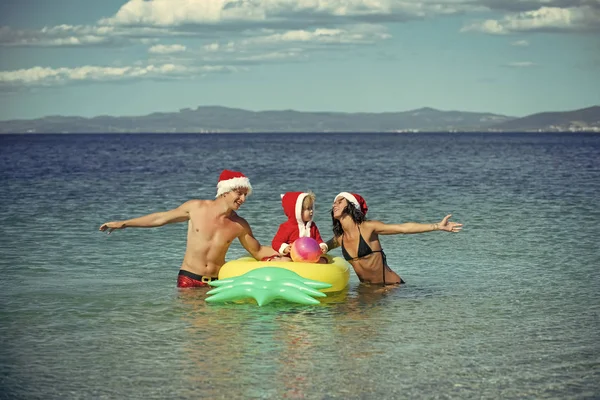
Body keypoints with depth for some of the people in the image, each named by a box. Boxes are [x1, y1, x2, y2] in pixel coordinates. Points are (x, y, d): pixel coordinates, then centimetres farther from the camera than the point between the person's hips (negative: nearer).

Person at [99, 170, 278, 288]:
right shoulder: (196, 208, -4)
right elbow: (161, 218, 7)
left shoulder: (239, 225, -1)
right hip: (188, 278, -1)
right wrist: (123, 223, 10)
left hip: (216, 282, 1)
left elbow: (258, 251, 12)